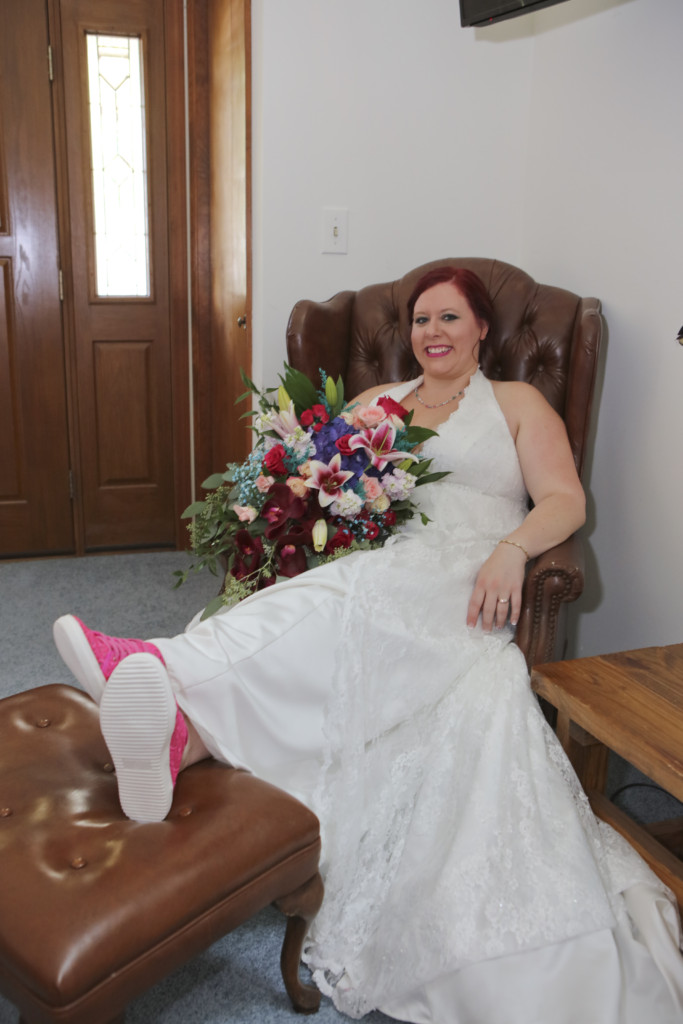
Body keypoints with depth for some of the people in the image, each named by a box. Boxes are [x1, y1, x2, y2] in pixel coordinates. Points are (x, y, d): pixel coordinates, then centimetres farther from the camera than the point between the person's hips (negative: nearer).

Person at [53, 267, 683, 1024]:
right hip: (373, 578, 2)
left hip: (459, 591, -2)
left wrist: (512, 548, -14)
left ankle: (166, 668, -57)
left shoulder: (516, 402, 21)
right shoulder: (375, 400, 31)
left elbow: (566, 500, 7)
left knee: (354, 597, -38)